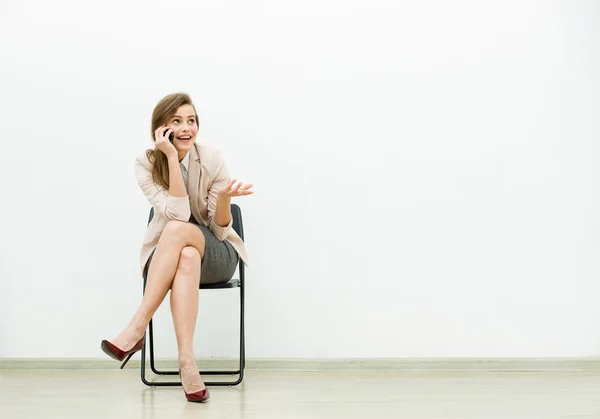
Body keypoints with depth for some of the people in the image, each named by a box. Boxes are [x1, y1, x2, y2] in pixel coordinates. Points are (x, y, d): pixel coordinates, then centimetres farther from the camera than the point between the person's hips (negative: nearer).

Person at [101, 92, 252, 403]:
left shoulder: (211, 160, -11)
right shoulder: (146, 164, -9)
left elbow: (220, 229, -10)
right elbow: (177, 213, -25)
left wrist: (225, 196, -30)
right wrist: (171, 156, -29)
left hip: (216, 254, 0)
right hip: (165, 256, 1)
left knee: (178, 230, -34)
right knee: (187, 257, -37)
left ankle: (137, 328, -34)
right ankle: (186, 362, -42)